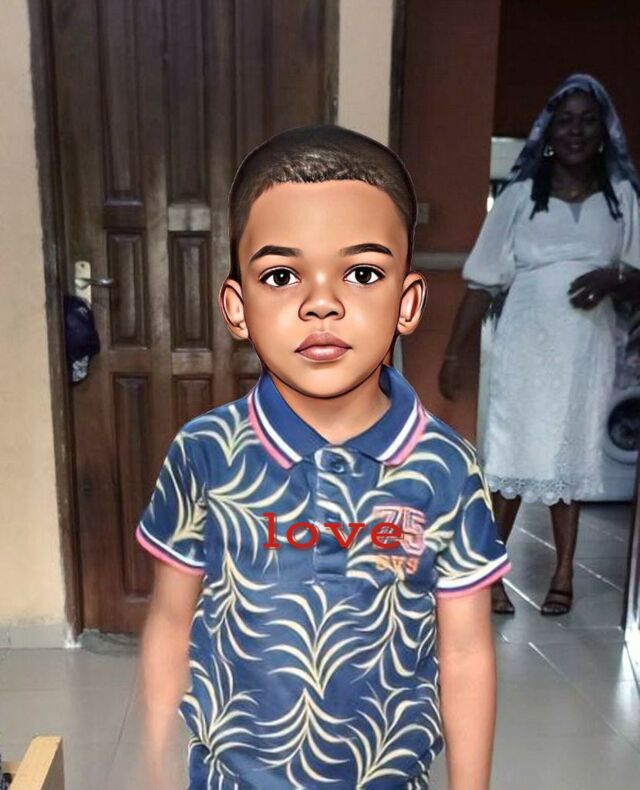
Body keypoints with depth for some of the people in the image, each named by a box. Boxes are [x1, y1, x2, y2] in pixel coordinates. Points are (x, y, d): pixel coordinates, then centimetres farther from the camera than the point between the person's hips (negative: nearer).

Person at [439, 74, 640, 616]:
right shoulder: (520, 195, 0)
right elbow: (483, 282, -1)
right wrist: (453, 354, -4)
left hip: (586, 351, 2)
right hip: (524, 347, -2)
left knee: (569, 455, 10)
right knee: (510, 454, 1)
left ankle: (564, 573, 22)